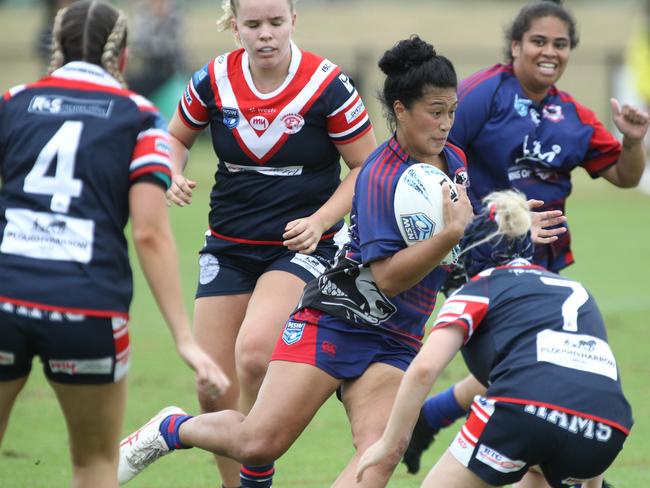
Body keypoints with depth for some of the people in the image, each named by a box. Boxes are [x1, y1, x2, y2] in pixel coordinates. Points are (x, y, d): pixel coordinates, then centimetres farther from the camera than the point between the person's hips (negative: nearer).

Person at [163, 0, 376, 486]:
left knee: (254, 351, -29)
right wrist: (175, 176, -7)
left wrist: (319, 221, -17)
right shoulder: (213, 81, -3)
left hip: (304, 245, -4)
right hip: (229, 246, 4)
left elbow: (368, 167, -5)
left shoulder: (329, 86, -12)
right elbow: (176, 138, 15)